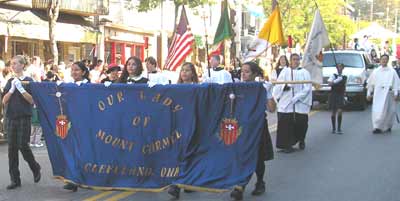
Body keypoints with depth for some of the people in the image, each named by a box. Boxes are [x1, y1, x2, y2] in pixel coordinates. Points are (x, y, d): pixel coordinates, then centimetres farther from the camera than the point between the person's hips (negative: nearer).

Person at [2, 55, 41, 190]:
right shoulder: (10, 81, 12)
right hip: (11, 117, 5)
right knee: (12, 147, 2)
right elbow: (4, 101, 5)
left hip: (24, 117, -5)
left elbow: (32, 100, -8)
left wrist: (21, 88, -15)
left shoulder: (28, 81, -1)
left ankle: (36, 168, 17)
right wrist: (12, 89, -8)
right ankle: (15, 179, 7)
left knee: (23, 145, -9)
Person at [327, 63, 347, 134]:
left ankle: (339, 128, -2)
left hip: (341, 96, 2)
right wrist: (336, 80, -27)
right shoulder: (333, 75, -2)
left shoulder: (344, 77, 8)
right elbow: (329, 83, -18)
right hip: (333, 95, -2)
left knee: (339, 111, -9)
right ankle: (333, 128, 17)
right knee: (333, 112, 4)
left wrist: (344, 96, 16)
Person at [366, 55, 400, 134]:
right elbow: (370, 83, 14)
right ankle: (377, 127, -3)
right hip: (377, 94, 1)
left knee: (387, 111, 0)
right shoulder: (375, 71, 10)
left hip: (387, 94, -1)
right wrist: (369, 93, 11)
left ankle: (387, 126, 16)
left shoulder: (392, 71, 4)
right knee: (376, 111, -6)